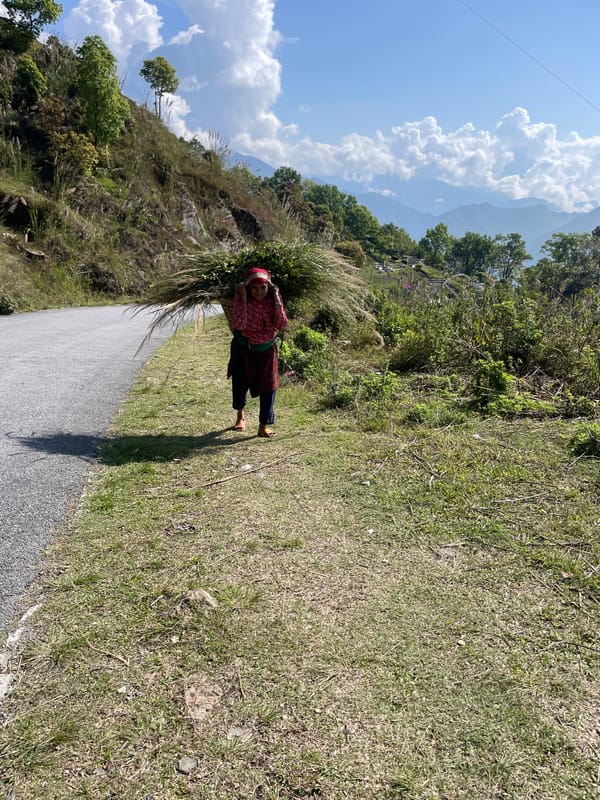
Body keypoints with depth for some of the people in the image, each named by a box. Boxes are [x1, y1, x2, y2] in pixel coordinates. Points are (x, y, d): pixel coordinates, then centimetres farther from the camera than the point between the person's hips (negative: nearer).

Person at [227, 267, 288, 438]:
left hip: (266, 349, 1)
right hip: (243, 348, -1)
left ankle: (263, 426, 6)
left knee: (268, 386, -4)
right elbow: (238, 325, -34)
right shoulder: (241, 298, -21)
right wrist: (243, 298, -35)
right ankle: (240, 415, 41)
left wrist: (276, 300, -27)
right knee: (240, 383, 13)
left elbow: (282, 326, -21)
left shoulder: (273, 298, -14)